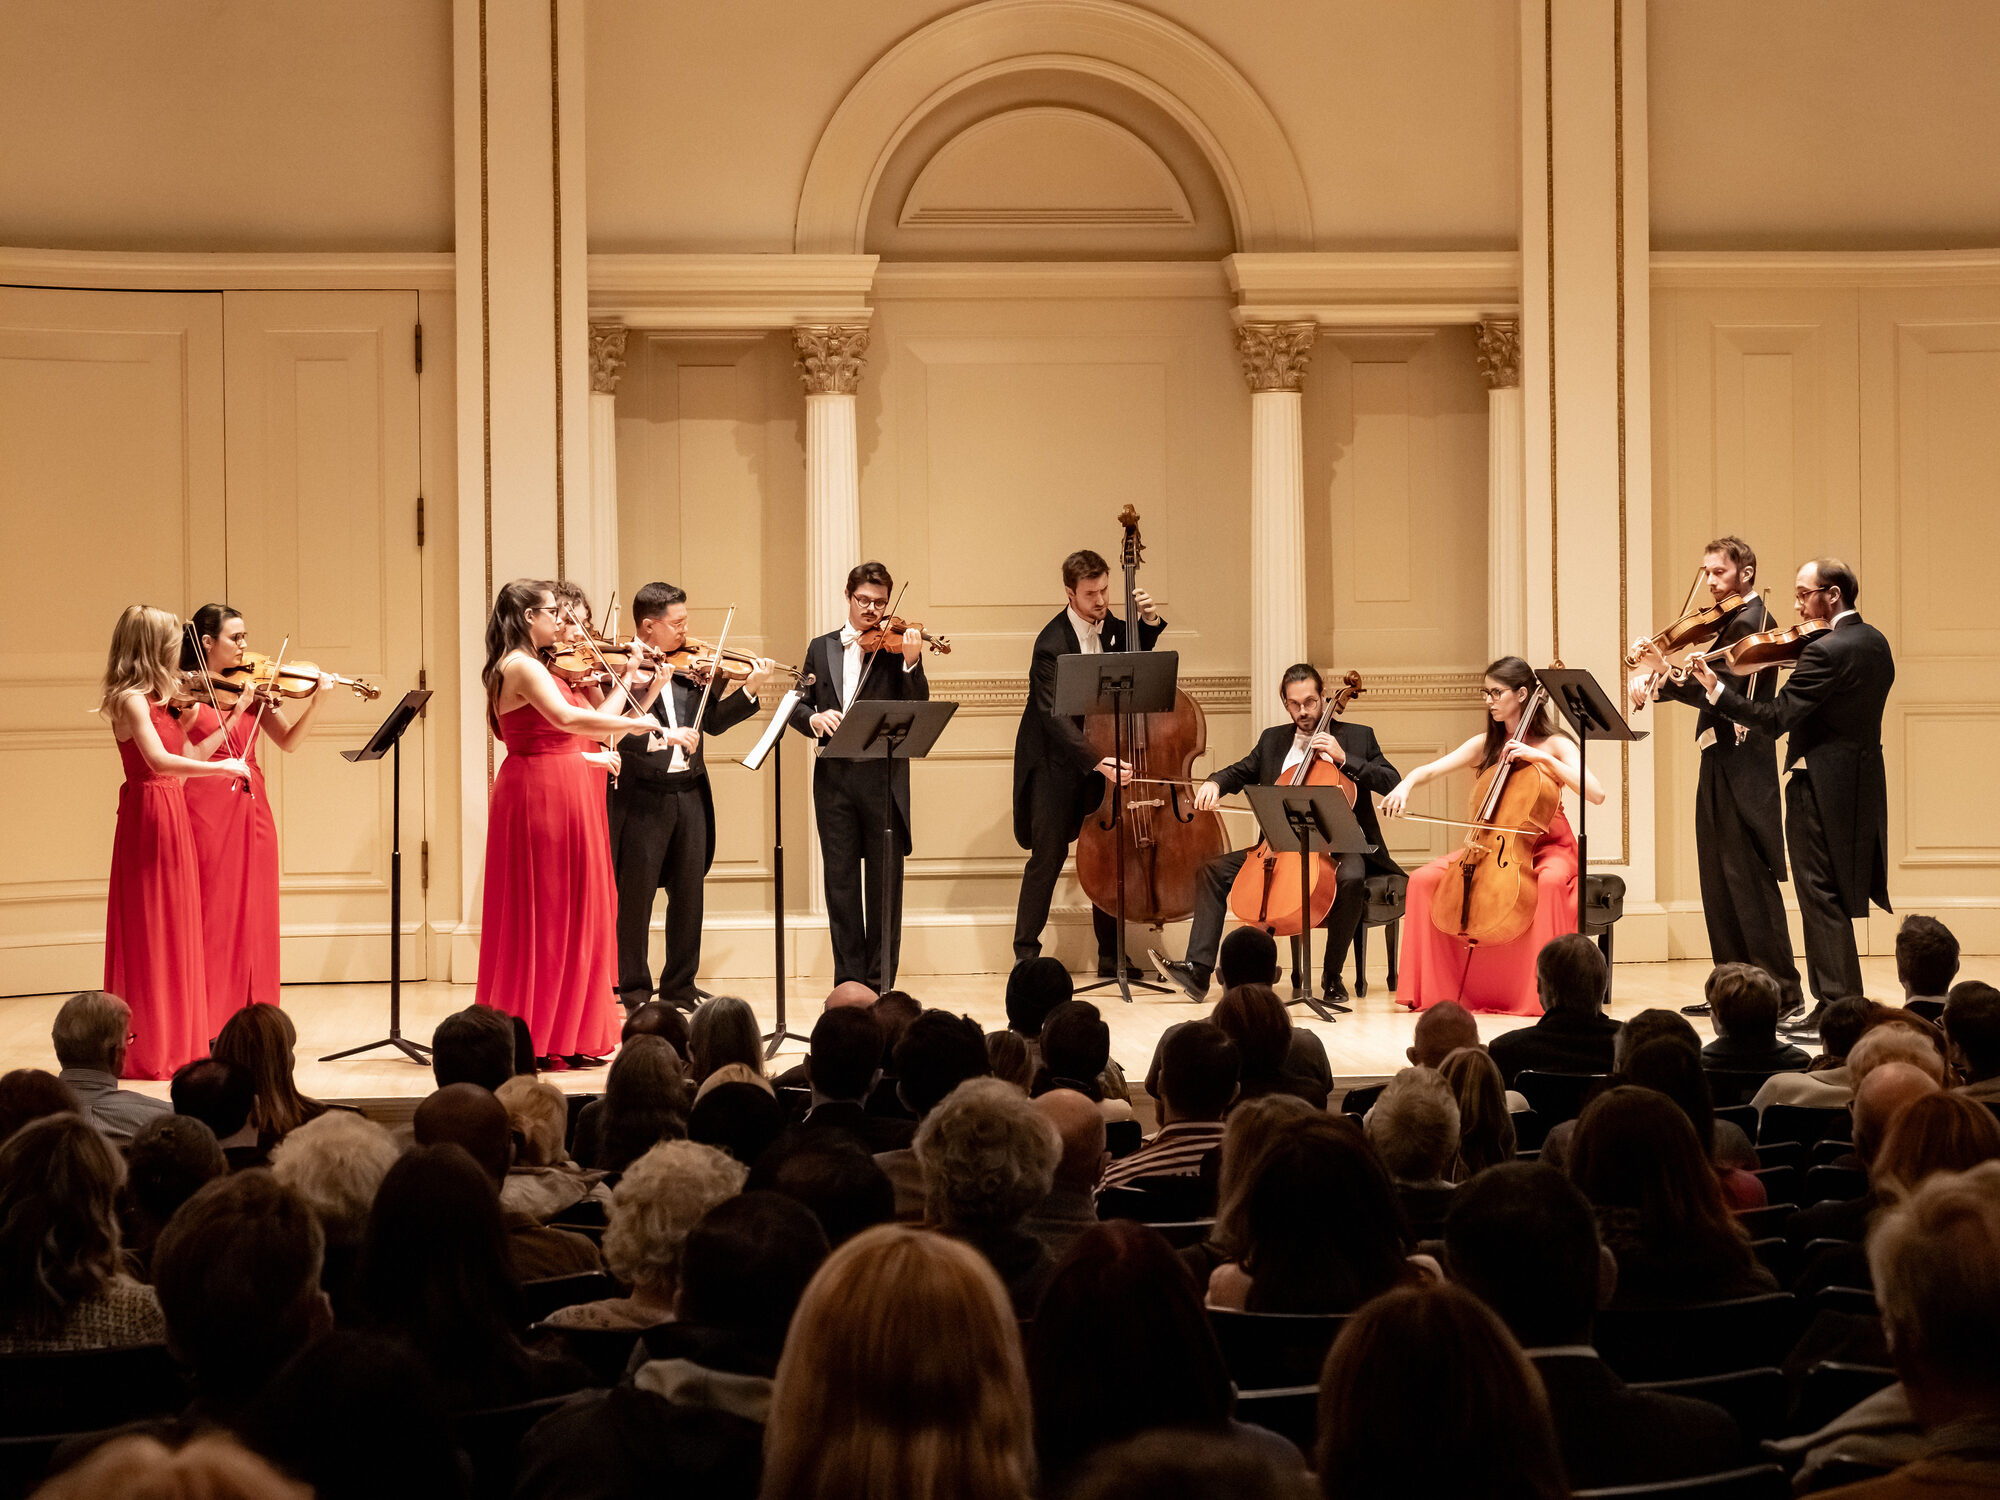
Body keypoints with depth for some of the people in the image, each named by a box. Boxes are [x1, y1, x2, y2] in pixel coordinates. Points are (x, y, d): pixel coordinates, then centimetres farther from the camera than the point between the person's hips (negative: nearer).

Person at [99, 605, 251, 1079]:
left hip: (172, 813, 9)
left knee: (174, 931, 12)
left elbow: (185, 759, 15)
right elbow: (159, 761, -29)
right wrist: (222, 767, -26)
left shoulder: (157, 700, 13)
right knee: (150, 931, -4)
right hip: (150, 814, -9)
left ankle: (173, 1040, 19)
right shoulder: (131, 700, -15)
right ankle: (146, 1051, 0)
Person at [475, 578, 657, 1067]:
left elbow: (591, 722, 15)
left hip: (559, 794, 10)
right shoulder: (522, 667, -14)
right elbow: (566, 718, -29)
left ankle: (564, 1036, 17)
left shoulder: (534, 667, 16)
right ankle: (545, 1042, -1)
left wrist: (625, 681, 15)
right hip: (542, 793, -10)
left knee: (567, 914, 12)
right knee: (548, 916, -5)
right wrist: (634, 723, -24)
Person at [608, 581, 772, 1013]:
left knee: (688, 893, 11)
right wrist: (662, 735, -31)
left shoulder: (692, 666, 10)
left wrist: (749, 689, -3)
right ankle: (632, 990, 11)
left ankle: (680, 987, 21)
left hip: (689, 794, 6)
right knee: (634, 896, 1)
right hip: (642, 795, -6)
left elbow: (713, 721, 8)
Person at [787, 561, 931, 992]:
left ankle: (880, 984, 5)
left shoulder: (894, 648, 3)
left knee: (884, 881, 0)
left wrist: (911, 663, -26)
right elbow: (798, 704, 12)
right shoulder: (821, 648, 14)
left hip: (883, 777, -3)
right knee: (840, 880, 5)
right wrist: (813, 718, -11)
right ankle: (848, 981, 11)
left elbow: (916, 708, -9)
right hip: (834, 776, 3)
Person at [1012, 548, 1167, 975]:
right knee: (1048, 853, -7)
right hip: (1055, 759, -6)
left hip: (1099, 751, 6)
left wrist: (1149, 621, 1)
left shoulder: (1109, 627, 0)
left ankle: (1111, 956, 10)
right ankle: (1026, 952, 1)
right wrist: (1096, 760, -39)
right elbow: (1056, 716, -28)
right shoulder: (1052, 643, -21)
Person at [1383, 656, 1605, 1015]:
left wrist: (1543, 758, -21)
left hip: (1547, 847, -4)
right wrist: (1405, 785, -20)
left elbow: (1596, 793, -17)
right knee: (1424, 879, -17)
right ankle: (1434, 988, -8)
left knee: (1550, 881, -39)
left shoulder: (1555, 745, -3)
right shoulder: (1485, 746, 9)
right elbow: (1430, 770, 3)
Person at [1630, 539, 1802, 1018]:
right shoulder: (1731, 621, 18)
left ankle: (1783, 993, -7)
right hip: (1721, 766, 10)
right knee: (1719, 880, 12)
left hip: (1741, 768, -10)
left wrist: (1665, 673, -27)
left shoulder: (1748, 620, -13)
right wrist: (1656, 681, -2)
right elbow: (1708, 688, 14)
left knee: (1749, 880, -9)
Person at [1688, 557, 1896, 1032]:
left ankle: (1837, 1007, 1)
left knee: (1822, 899, -2)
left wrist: (1716, 690, -18)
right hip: (1864, 779, 9)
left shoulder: (1824, 652, -21)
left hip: (1821, 787, -9)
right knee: (1837, 897, 16)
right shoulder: (1875, 643, 7)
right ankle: (1844, 1003, 21)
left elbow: (1774, 719, -22)